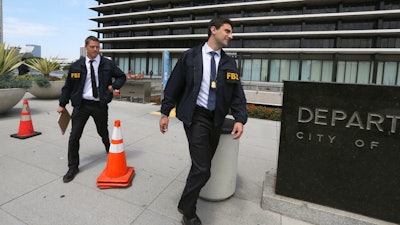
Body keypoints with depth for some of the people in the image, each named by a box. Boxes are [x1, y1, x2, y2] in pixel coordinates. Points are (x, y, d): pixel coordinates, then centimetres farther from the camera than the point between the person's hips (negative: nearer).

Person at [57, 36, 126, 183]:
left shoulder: (107, 64, 0)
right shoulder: (76, 66, 1)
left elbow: (122, 77, 11)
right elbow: (68, 86, 8)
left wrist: (113, 86, -7)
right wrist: (62, 104, 8)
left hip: (100, 105, 0)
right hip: (81, 104, 1)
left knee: (104, 133, 16)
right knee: (74, 136, 0)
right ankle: (73, 167, 16)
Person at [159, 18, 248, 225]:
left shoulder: (229, 63, 8)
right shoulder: (190, 56, -2)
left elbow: (237, 94, 5)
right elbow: (173, 86, 1)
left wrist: (240, 119, -8)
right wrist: (165, 113, 0)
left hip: (216, 119, 5)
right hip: (196, 116, -4)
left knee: (202, 165, 14)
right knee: (202, 169, -9)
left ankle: (187, 203, 41)